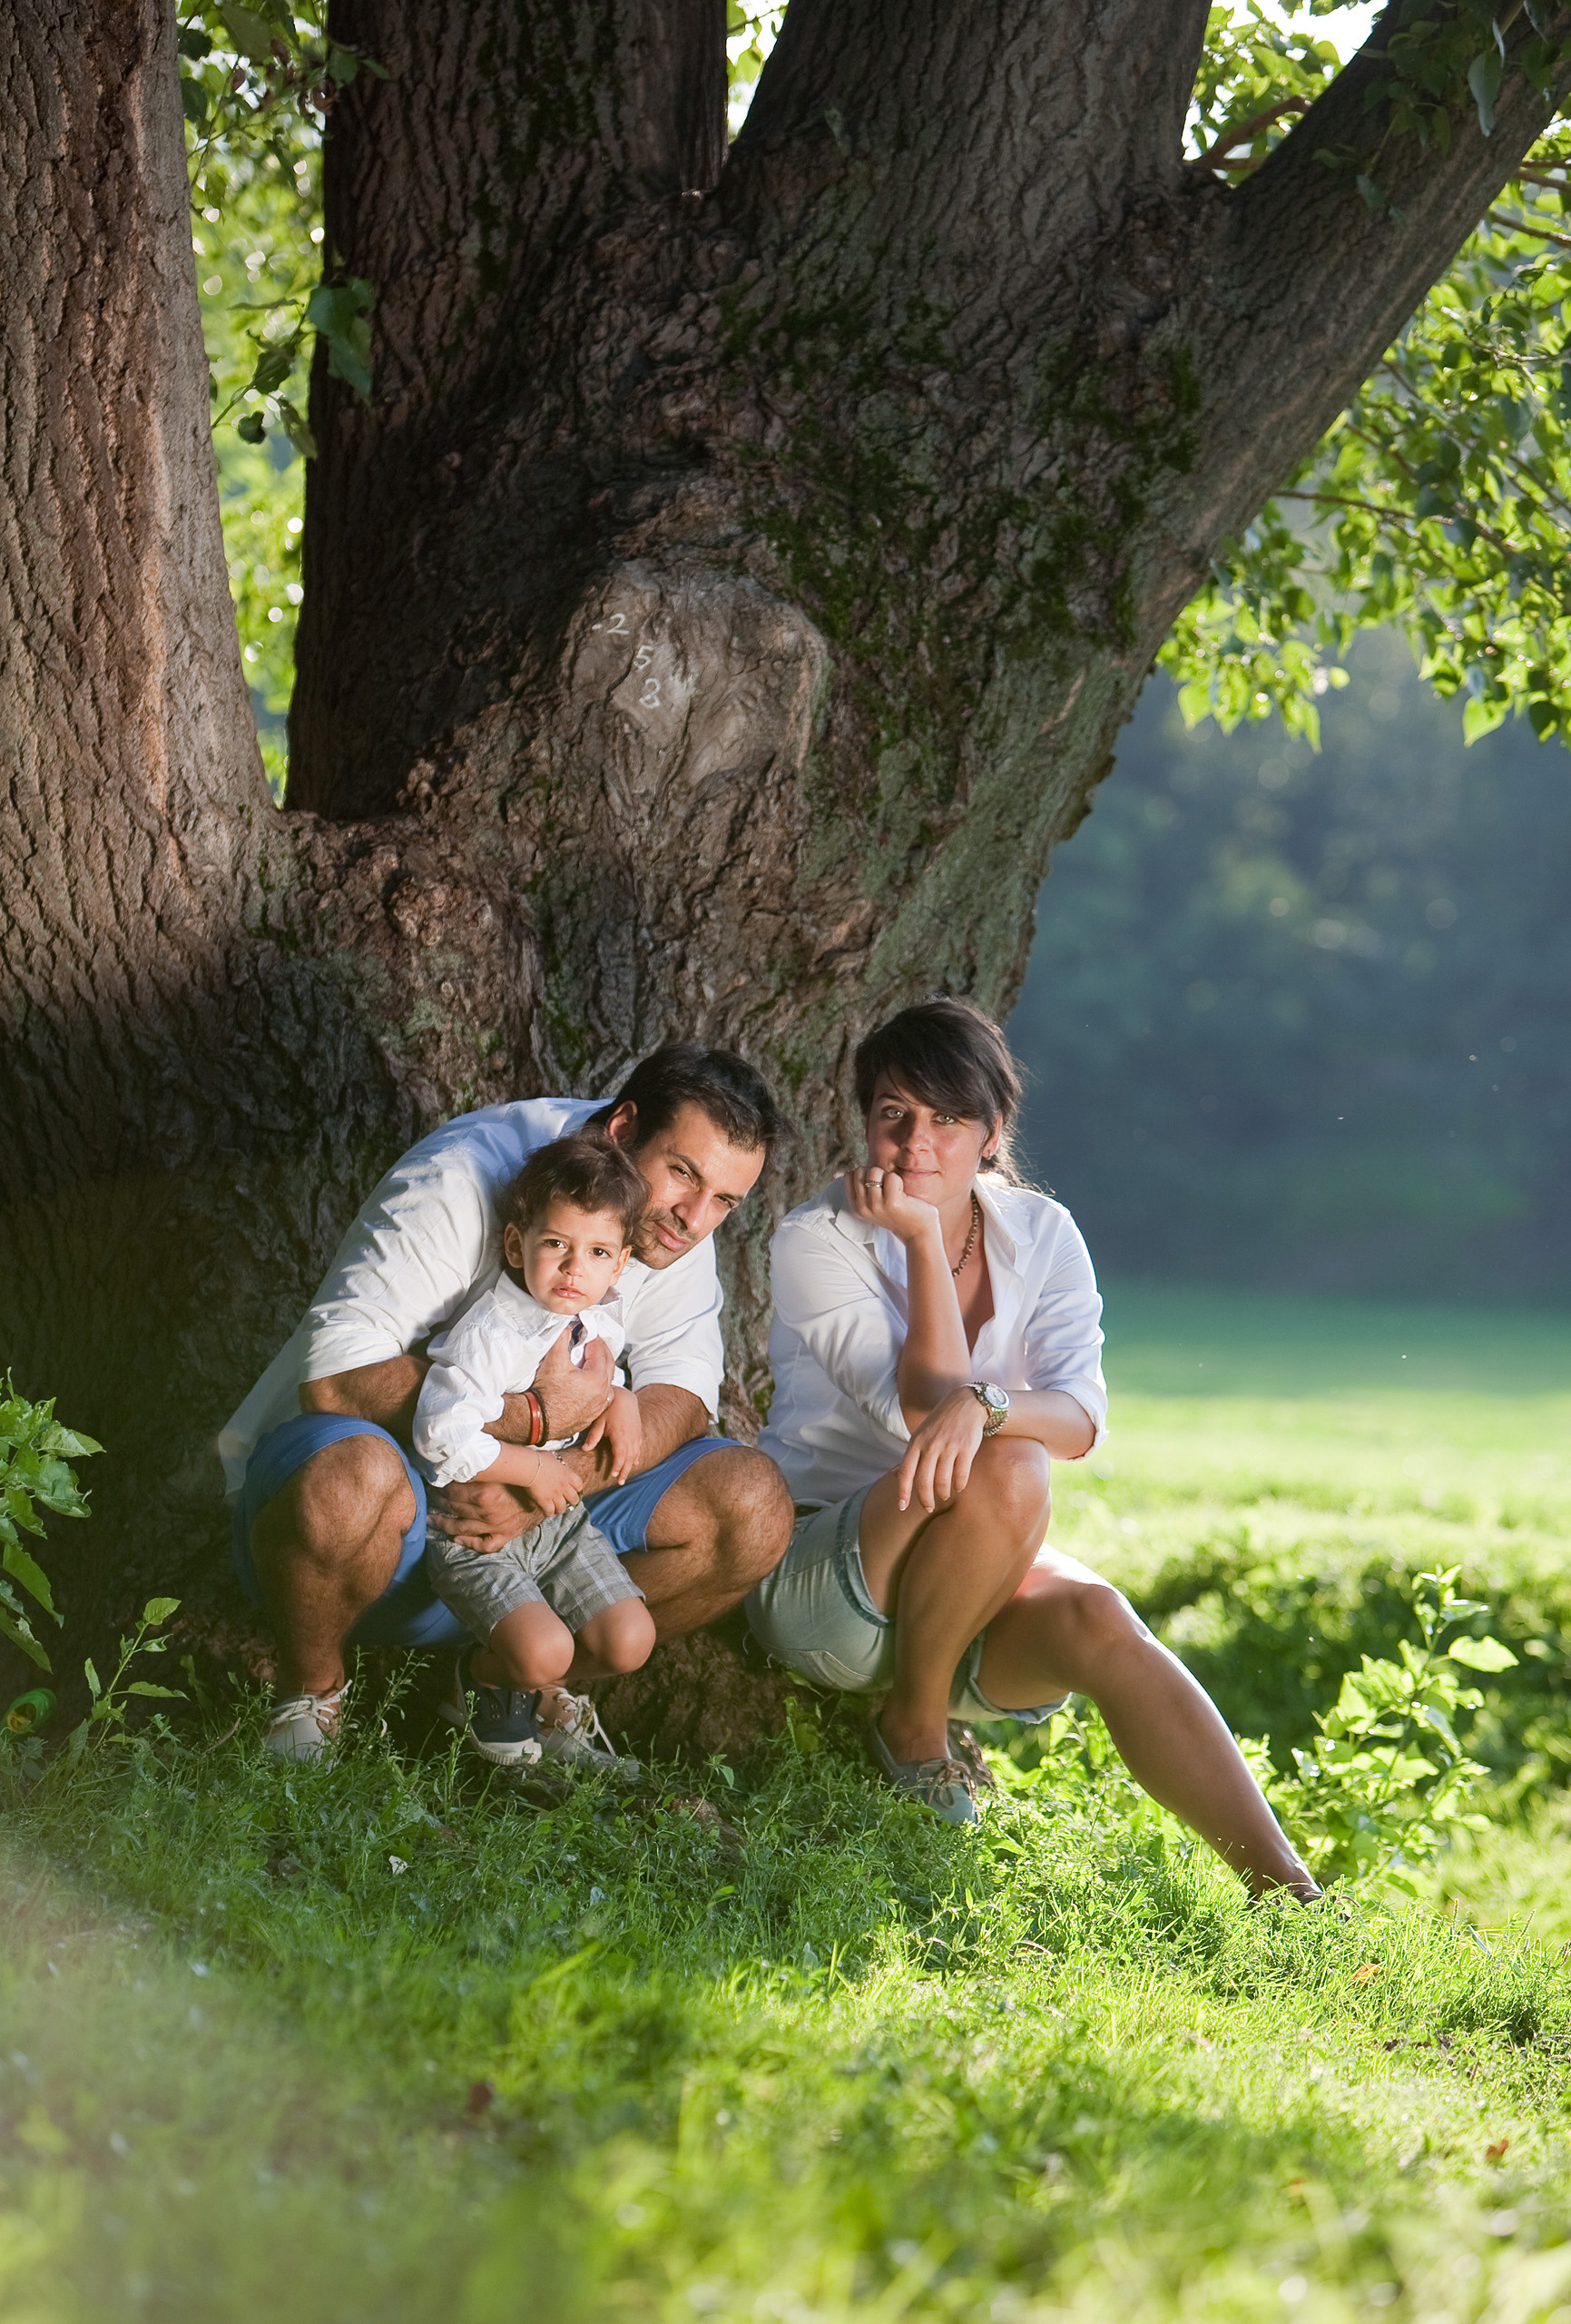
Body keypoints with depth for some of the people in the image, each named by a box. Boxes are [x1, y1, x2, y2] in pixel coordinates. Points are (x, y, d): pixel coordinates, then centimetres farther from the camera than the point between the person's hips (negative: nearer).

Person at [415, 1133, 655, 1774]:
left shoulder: (601, 1321, 1)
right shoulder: (486, 1337, -24)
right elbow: (441, 1436, -29)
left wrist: (620, 1400, 2)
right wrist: (528, 1466, -22)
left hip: (561, 1522, 7)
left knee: (629, 1642, -5)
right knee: (543, 1651, -25)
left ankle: (534, 1692, 23)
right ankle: (481, 1679, 11)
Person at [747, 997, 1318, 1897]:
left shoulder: (1041, 1235, 2)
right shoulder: (817, 1241, -9)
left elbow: (1082, 1419, -12)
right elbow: (919, 1408, -20)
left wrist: (980, 1405, -33)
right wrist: (922, 1240, -19)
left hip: (979, 1587, 4)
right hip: (819, 1579, -3)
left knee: (1095, 1620, -30)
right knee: (1008, 1472, -33)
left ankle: (1288, 1892, -35)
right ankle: (914, 1724, -11)